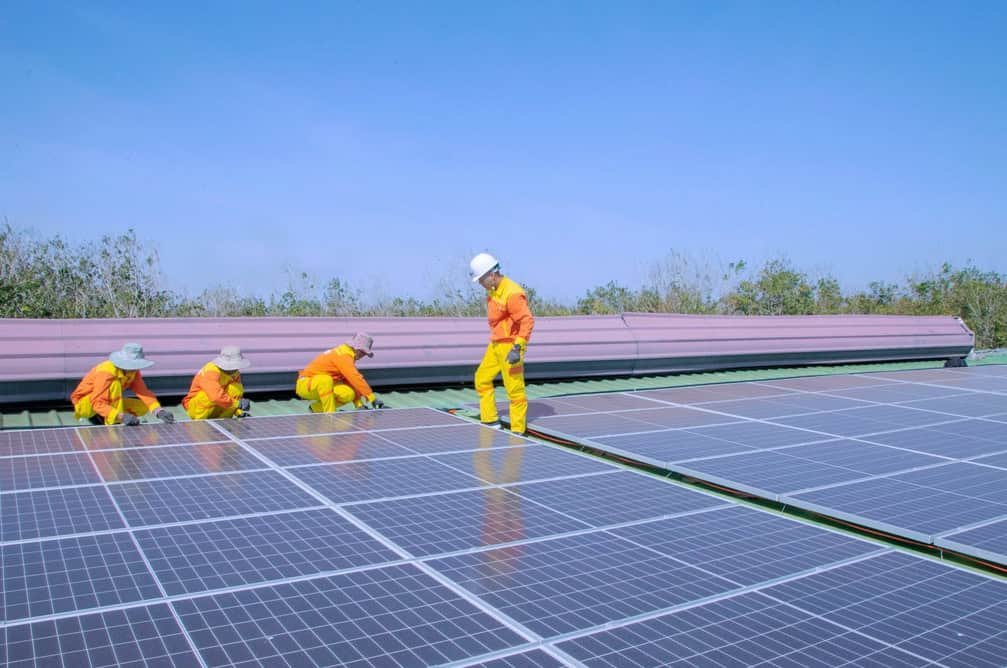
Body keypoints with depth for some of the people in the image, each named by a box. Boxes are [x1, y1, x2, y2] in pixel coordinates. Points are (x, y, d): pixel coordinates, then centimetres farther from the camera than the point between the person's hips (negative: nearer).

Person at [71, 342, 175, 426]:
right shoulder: (106, 373, -33)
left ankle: (101, 419, 0)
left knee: (143, 407, -6)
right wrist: (121, 416, -53)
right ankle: (114, 424, -30)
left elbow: (144, 392, -19)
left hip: (109, 402, 8)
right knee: (115, 384, -34)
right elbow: (97, 403, -40)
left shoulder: (133, 371, -11)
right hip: (85, 404, -8)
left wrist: (158, 411, -36)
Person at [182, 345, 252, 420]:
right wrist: (238, 403, -32)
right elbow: (217, 397, -40)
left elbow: (237, 396, 1)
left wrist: (240, 412, -17)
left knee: (237, 388, -14)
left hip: (217, 410, 5)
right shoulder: (211, 372, -27)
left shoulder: (235, 373, -3)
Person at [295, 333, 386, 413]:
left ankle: (317, 408, 6)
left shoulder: (347, 354, 8)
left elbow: (352, 382, 7)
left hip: (320, 386, 9)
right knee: (325, 380, -39)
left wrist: (360, 404, 0)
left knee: (349, 394, -13)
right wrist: (372, 398, -28)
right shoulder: (343, 355, -21)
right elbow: (356, 379, -29)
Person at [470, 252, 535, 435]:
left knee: (514, 389, -3)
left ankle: (518, 431, 8)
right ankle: (490, 421, 24)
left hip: (510, 347, -10)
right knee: (482, 379, 15)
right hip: (495, 345, 10)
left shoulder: (512, 293, -21)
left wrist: (517, 348, -29)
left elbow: (527, 320, -24)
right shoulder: (492, 290, 8)